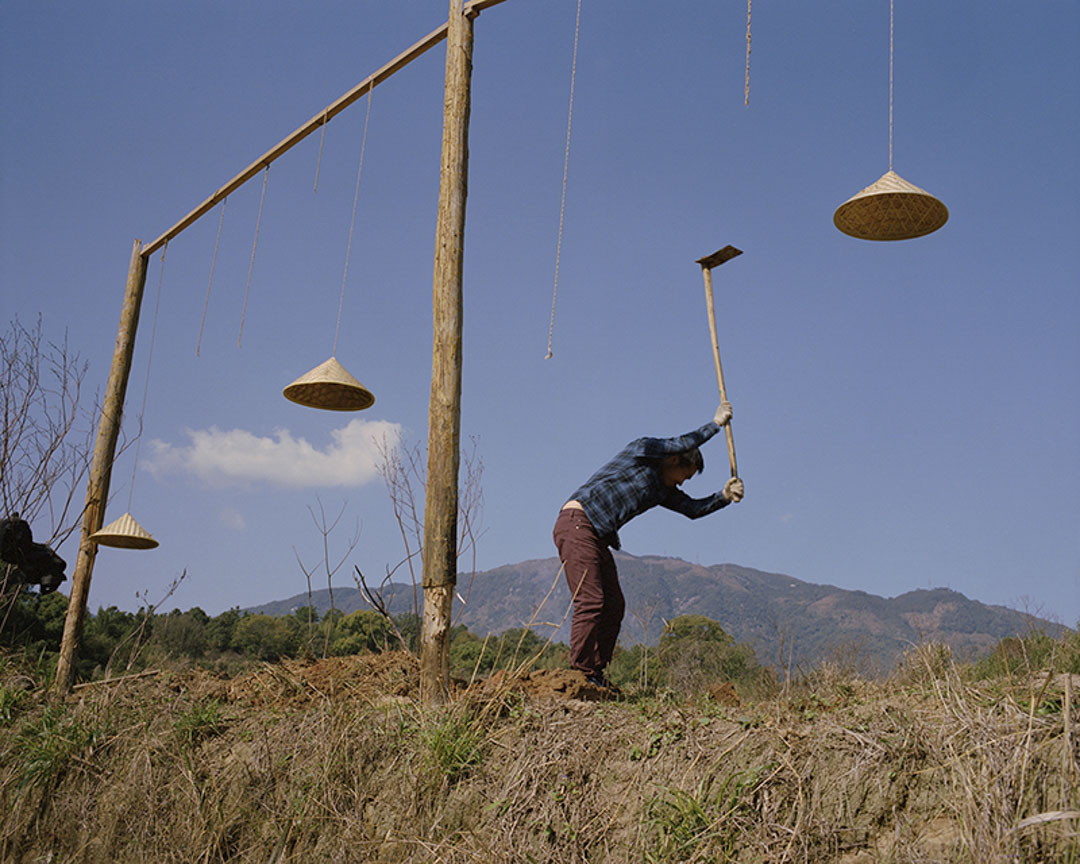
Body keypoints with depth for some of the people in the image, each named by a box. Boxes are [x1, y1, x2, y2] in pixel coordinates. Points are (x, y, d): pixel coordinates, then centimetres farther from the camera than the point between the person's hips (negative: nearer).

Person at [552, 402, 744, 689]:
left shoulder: (663, 490, 22)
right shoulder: (641, 450, -1)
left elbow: (693, 508, 15)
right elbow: (682, 444, -10)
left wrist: (724, 496, 1)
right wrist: (716, 423, 0)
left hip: (599, 537, 10)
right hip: (577, 525, -10)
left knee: (614, 606, 4)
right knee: (591, 601, -16)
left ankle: (596, 674, 6)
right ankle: (581, 673, -16)